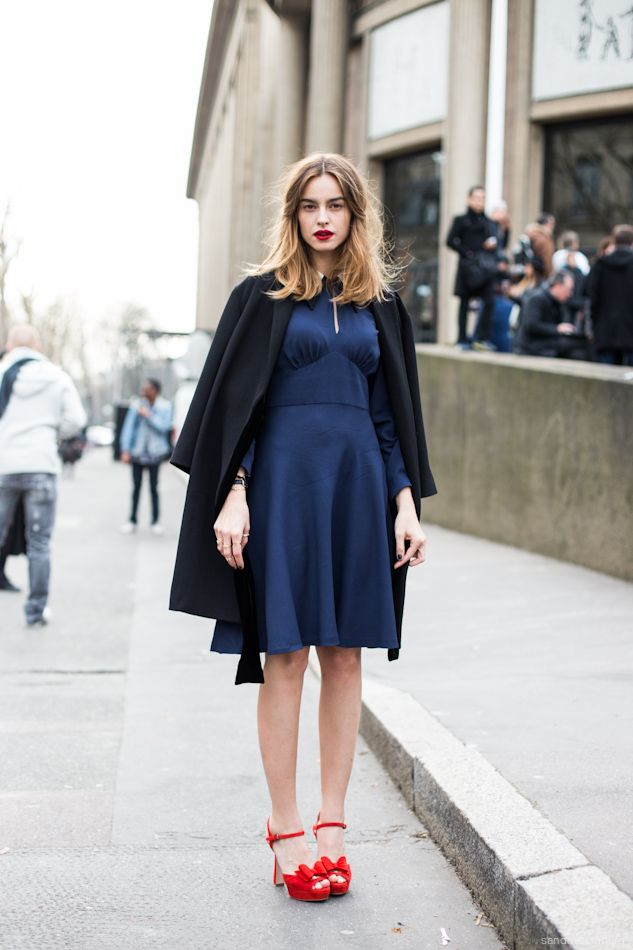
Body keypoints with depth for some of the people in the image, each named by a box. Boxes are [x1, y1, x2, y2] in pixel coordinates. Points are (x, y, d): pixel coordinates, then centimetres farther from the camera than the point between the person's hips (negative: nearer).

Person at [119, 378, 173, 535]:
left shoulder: (165, 406, -1)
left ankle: (156, 521, 10)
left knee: (153, 487, 2)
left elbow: (164, 426, -8)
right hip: (137, 452, 1)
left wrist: (148, 416, -16)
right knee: (136, 487, 5)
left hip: (154, 452, -1)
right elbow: (128, 427, -2)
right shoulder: (137, 406, -2)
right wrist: (125, 450, -7)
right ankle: (132, 521, 13)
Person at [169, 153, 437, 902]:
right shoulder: (262, 296, 3)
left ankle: (331, 822, 12)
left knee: (344, 656, 4)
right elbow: (232, 403, -1)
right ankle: (286, 827, 6)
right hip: (284, 480, -3)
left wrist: (406, 503, 4)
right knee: (286, 657, -2)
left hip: (358, 482, 3)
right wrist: (233, 495, -11)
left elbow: (393, 413, 12)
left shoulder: (380, 305, 12)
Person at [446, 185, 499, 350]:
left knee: (489, 301, -10)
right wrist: (466, 253, -12)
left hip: (486, 268, 3)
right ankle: (462, 340, 8)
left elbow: (495, 241, 19)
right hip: (468, 267, -3)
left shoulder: (490, 223, 15)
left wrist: (494, 242, -4)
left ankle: (482, 338, -5)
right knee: (465, 303, 2)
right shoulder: (461, 220, 4)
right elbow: (451, 241, -4)